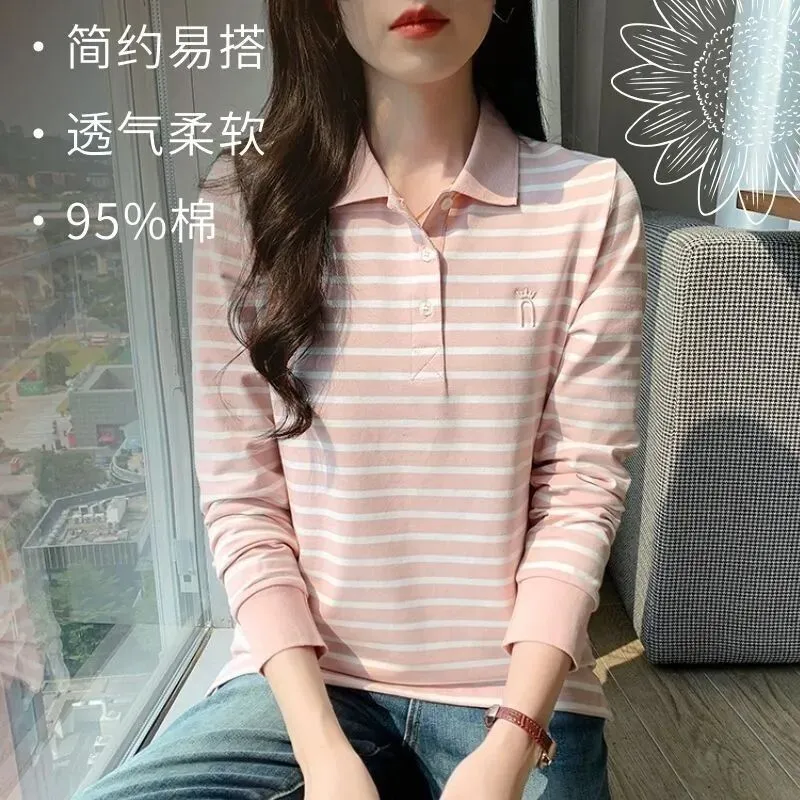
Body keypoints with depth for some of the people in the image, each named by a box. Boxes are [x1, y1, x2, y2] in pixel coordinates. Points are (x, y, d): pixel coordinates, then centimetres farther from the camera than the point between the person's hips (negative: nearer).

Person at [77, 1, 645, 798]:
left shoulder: (591, 202, -4)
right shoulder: (247, 201, -4)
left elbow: (582, 488, -6)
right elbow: (241, 496, -5)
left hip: (520, 690, 0)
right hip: (307, 679, 1)